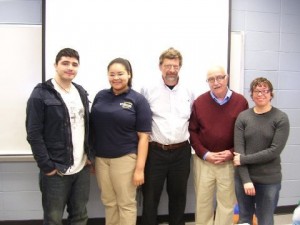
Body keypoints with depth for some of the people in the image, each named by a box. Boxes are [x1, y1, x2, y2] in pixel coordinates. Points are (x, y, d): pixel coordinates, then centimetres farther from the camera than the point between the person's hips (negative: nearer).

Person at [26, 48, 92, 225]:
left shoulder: (81, 93, 10)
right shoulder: (41, 94, -9)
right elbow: (34, 134, -12)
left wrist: (89, 155, 7)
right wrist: (47, 166, -15)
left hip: (82, 168, 6)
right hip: (56, 170, -5)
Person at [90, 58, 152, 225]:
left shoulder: (138, 100, -5)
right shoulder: (100, 96, 6)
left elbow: (143, 136, -7)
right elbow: (92, 126, 11)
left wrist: (140, 168, -12)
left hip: (125, 158, -3)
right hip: (101, 158, 4)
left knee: (126, 203, 8)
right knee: (109, 202, 15)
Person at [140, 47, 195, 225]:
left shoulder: (189, 93, 6)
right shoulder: (148, 91, -5)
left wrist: (190, 139, 7)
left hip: (181, 152, 3)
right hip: (155, 151, -3)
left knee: (178, 196, 16)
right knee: (150, 196, 6)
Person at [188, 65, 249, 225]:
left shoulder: (241, 102, -4)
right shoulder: (199, 102, -1)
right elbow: (192, 131, 2)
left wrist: (232, 152, -11)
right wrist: (204, 153, -9)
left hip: (230, 162, -1)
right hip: (203, 161, 1)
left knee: (227, 203, 11)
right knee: (202, 202, 13)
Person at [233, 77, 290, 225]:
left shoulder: (281, 118, -6)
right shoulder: (242, 117, 0)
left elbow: (274, 151, -14)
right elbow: (239, 149, -6)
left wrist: (244, 159, -14)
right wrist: (246, 179, -14)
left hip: (269, 180, -2)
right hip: (243, 177, 2)